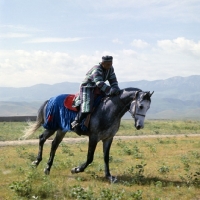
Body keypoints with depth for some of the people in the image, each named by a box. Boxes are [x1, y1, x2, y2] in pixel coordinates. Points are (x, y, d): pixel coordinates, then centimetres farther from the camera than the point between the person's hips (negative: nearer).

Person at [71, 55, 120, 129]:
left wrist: (116, 88, -19)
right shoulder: (97, 69, -27)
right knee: (87, 105, -24)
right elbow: (99, 83, -38)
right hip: (87, 88, -9)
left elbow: (113, 80, 1)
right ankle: (76, 121, -13)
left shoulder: (110, 69, -1)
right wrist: (110, 90, -45)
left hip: (97, 89, 9)